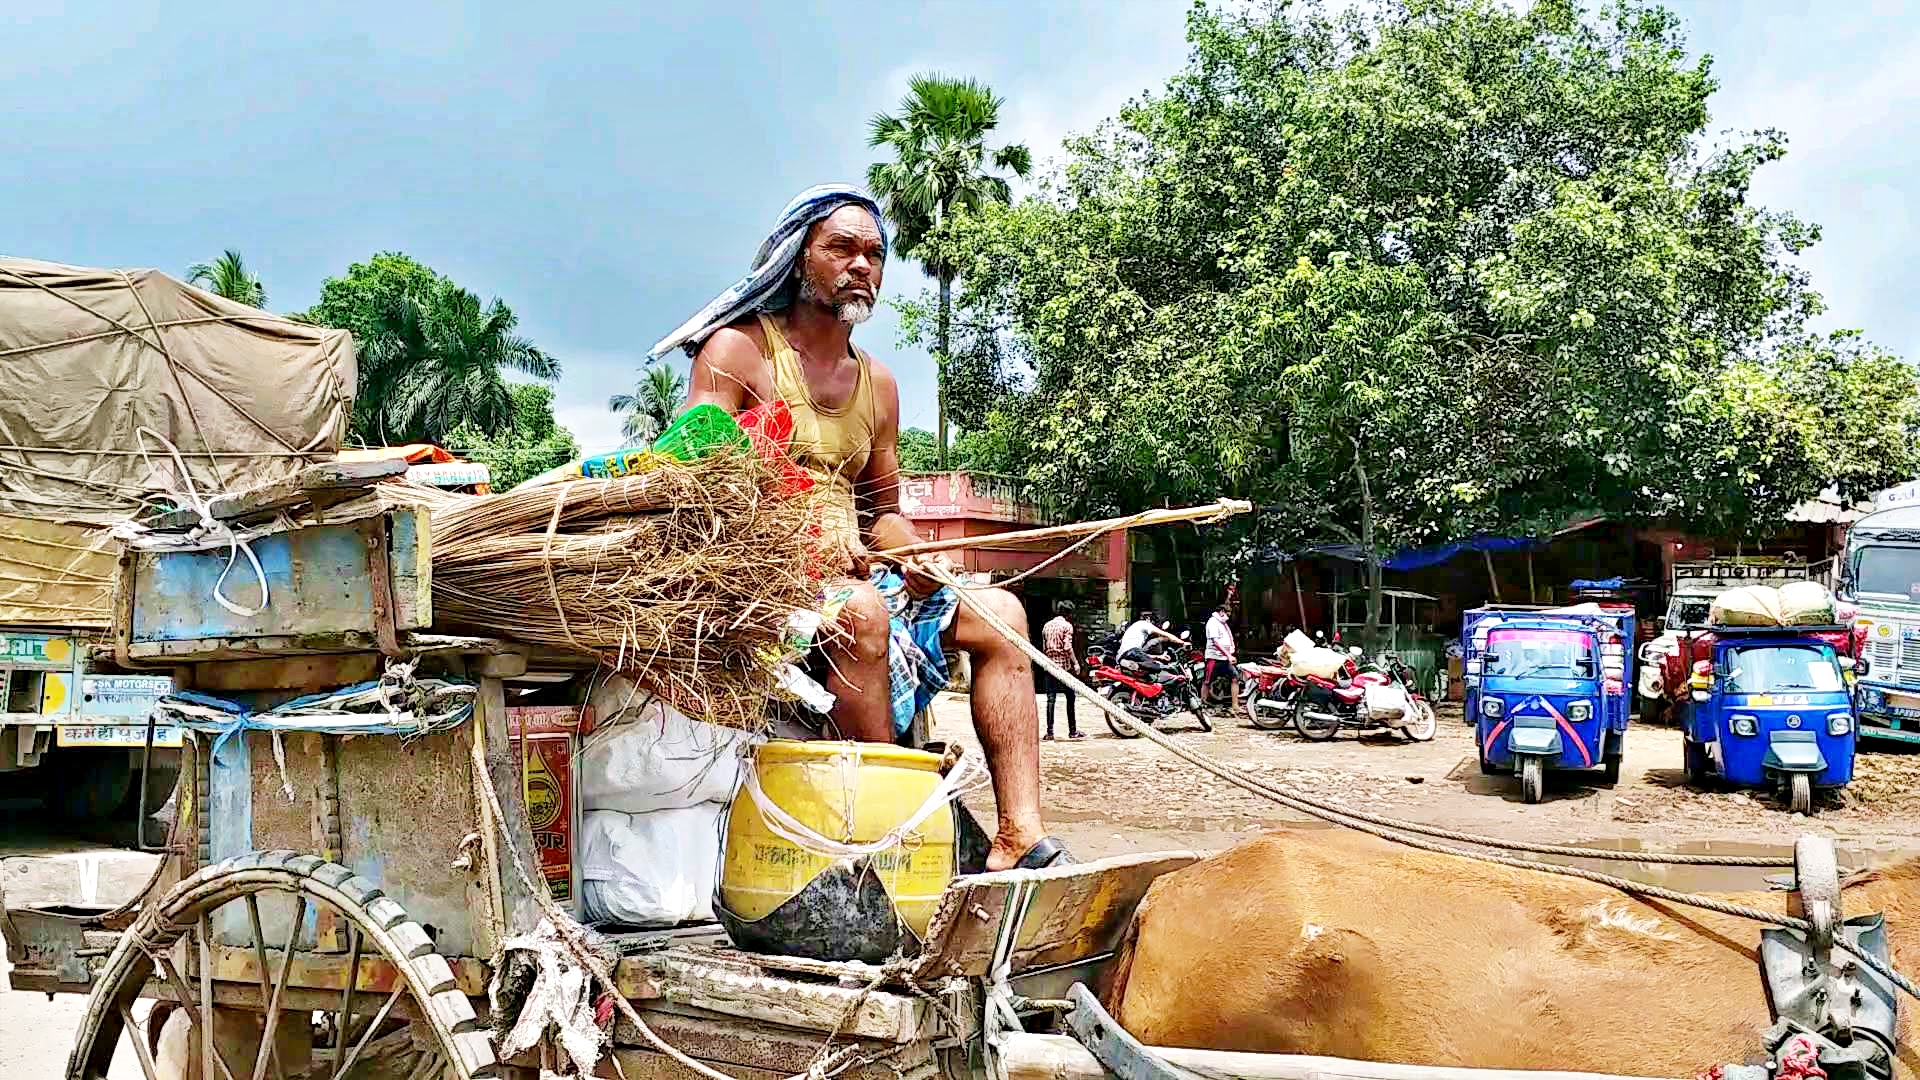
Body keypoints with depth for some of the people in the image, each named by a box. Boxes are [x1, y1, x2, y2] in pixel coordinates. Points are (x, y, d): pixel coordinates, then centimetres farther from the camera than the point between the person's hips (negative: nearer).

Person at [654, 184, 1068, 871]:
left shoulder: (878, 384, 19)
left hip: (853, 574, 7)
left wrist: (913, 556, 0)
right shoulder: (737, 349, -1)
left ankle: (1019, 837, -14)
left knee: (998, 613, -5)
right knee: (861, 610, -36)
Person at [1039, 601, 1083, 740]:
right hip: (1064, 665, -5)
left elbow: (1043, 647, 13)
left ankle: (1050, 733, -2)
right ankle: (1072, 731, 9)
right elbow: (1068, 647, -14)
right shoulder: (1067, 625, -5)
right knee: (1070, 698, 5)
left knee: (1050, 699, 3)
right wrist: (1076, 663, -10)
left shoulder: (1047, 625, 12)